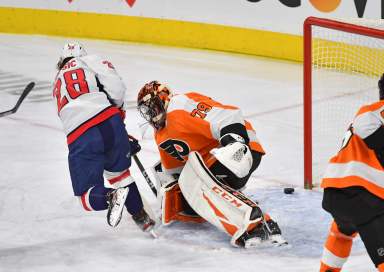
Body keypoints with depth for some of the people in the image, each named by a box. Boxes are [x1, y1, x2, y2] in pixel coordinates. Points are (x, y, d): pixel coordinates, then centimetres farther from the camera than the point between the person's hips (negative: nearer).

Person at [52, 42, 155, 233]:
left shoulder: (58, 85, 33)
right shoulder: (89, 61, 17)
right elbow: (116, 87, -1)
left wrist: (125, 141, 27)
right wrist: (118, 110, 20)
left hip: (78, 137, 1)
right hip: (108, 121, -1)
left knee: (89, 198, 8)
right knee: (118, 170, 26)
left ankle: (110, 196, -21)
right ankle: (140, 217, 23)